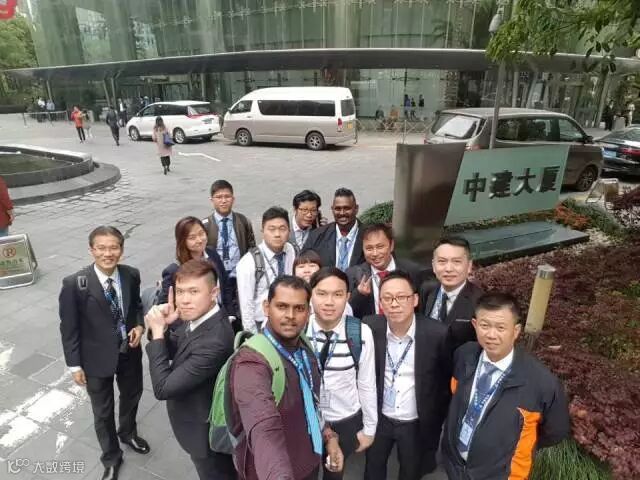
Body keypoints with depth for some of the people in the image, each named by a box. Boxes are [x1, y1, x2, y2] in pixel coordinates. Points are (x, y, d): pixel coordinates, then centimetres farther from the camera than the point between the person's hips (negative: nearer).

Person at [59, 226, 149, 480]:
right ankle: (111, 458, 44)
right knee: (103, 411, 17)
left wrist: (140, 325, -13)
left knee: (132, 397, 27)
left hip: (130, 353, 4)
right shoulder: (74, 283, -21)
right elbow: (69, 328, -12)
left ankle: (128, 432, 59)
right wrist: (75, 365, -9)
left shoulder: (131, 275, -11)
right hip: (97, 359, -3)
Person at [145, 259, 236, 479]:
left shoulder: (214, 341, -39)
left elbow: (163, 388, -32)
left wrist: (158, 331, -28)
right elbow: (172, 352, 2)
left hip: (206, 432, -7)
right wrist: (164, 326, -18)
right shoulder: (197, 317, -12)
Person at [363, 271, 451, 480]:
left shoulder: (437, 333, -23)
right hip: (378, 418, 1)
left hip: (416, 423, -1)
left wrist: (436, 419, -1)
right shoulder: (369, 327, -18)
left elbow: (447, 380, -7)